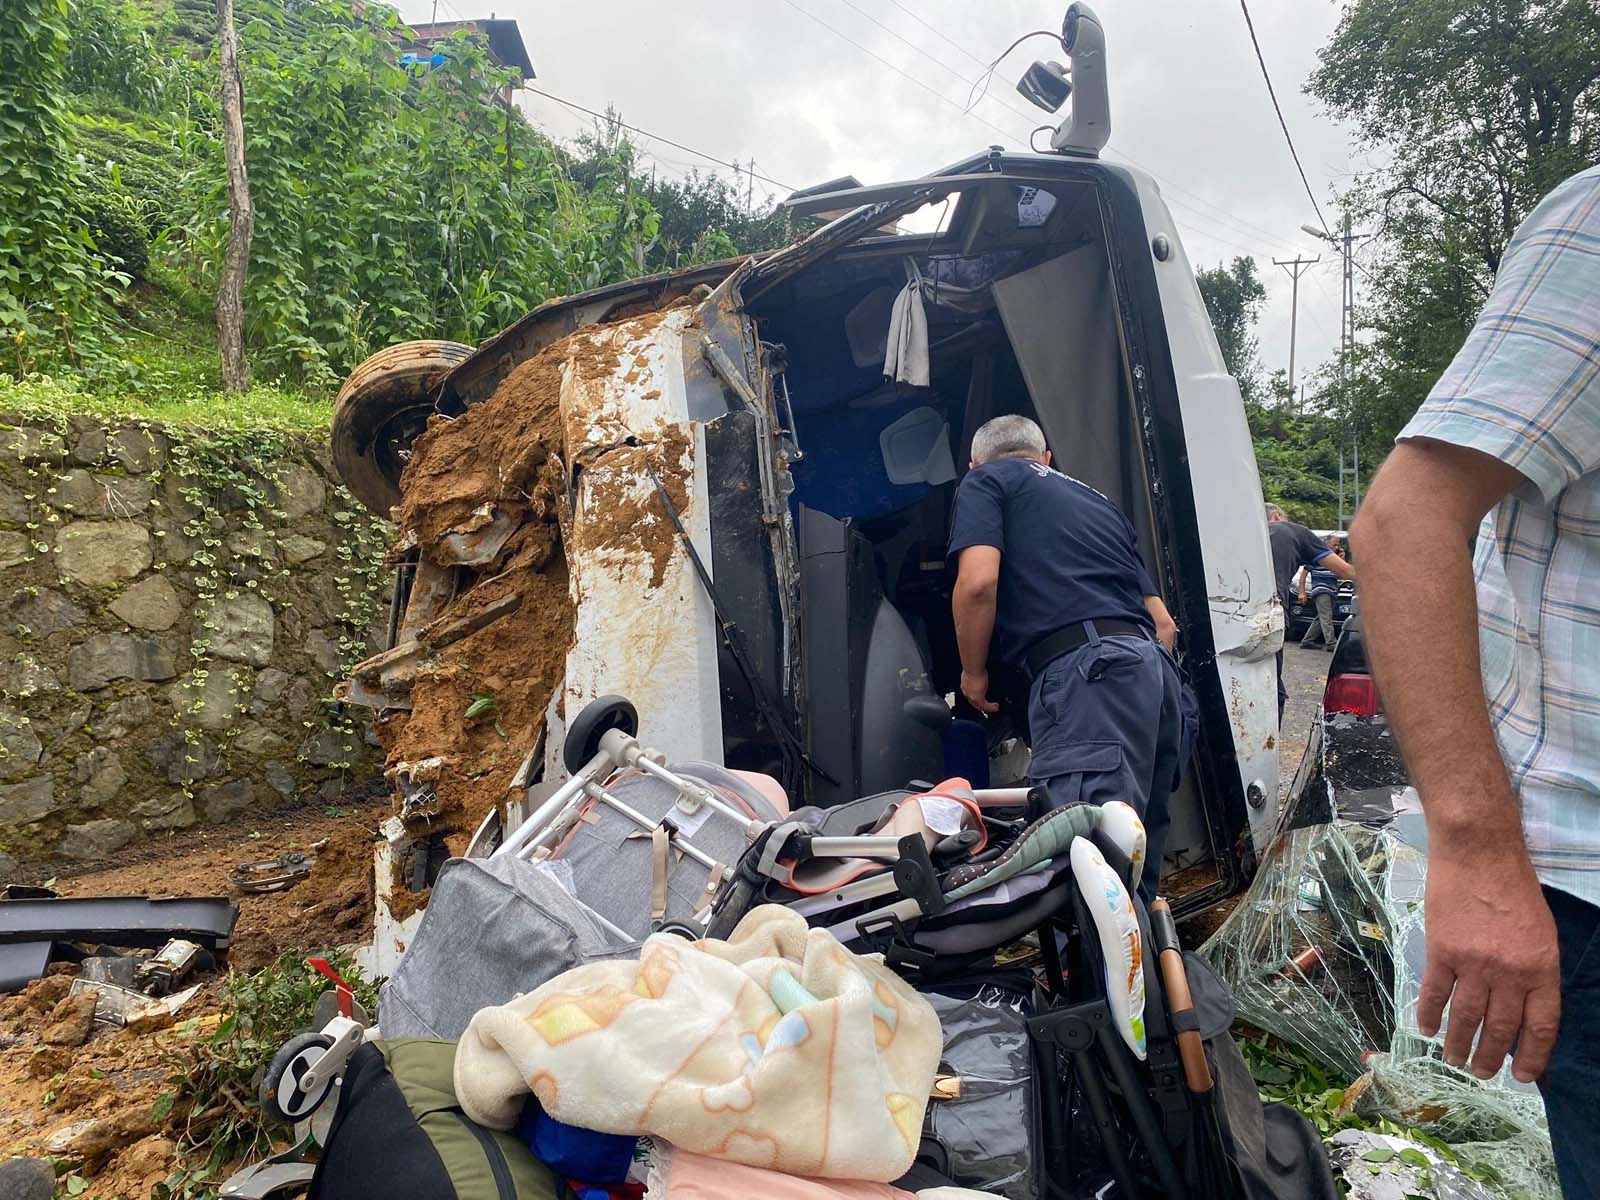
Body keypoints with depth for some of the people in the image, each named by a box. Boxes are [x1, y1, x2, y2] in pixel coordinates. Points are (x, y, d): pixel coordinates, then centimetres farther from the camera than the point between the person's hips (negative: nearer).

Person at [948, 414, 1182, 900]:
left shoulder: (986, 480, 14)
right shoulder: (1097, 500, 34)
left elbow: (978, 582, -6)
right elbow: (1163, 622, 29)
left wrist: (973, 674, 8)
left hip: (1084, 669, -8)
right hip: (1155, 667, 8)